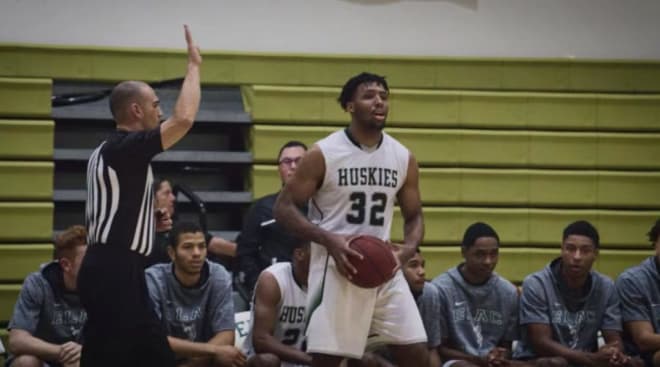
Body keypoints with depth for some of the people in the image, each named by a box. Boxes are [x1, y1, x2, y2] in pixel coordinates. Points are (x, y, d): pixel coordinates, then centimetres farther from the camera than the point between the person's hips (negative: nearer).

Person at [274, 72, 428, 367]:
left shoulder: (403, 158, 5)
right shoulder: (323, 154, -8)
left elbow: (414, 216, 15)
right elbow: (283, 208, -7)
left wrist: (408, 248, -8)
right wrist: (328, 240, -21)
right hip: (336, 269, -4)